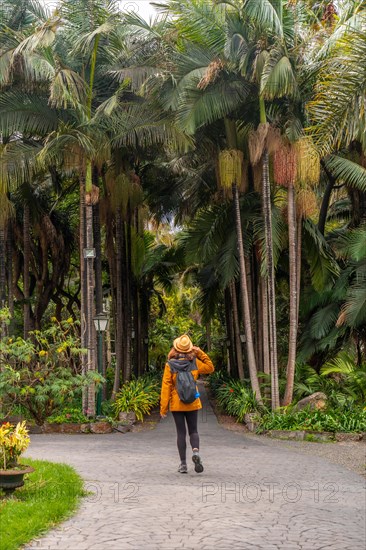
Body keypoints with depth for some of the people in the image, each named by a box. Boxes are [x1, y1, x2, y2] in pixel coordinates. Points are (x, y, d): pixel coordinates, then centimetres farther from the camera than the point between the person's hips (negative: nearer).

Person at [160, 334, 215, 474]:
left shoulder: (170, 365, -10)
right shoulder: (194, 362, -5)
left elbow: (166, 387, -9)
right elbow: (210, 368, 13)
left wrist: (163, 408, -5)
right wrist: (201, 353, 5)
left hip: (176, 404, -1)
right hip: (192, 404, 1)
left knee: (181, 433, 7)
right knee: (193, 431, 13)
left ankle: (183, 464, 5)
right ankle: (196, 451, -15)